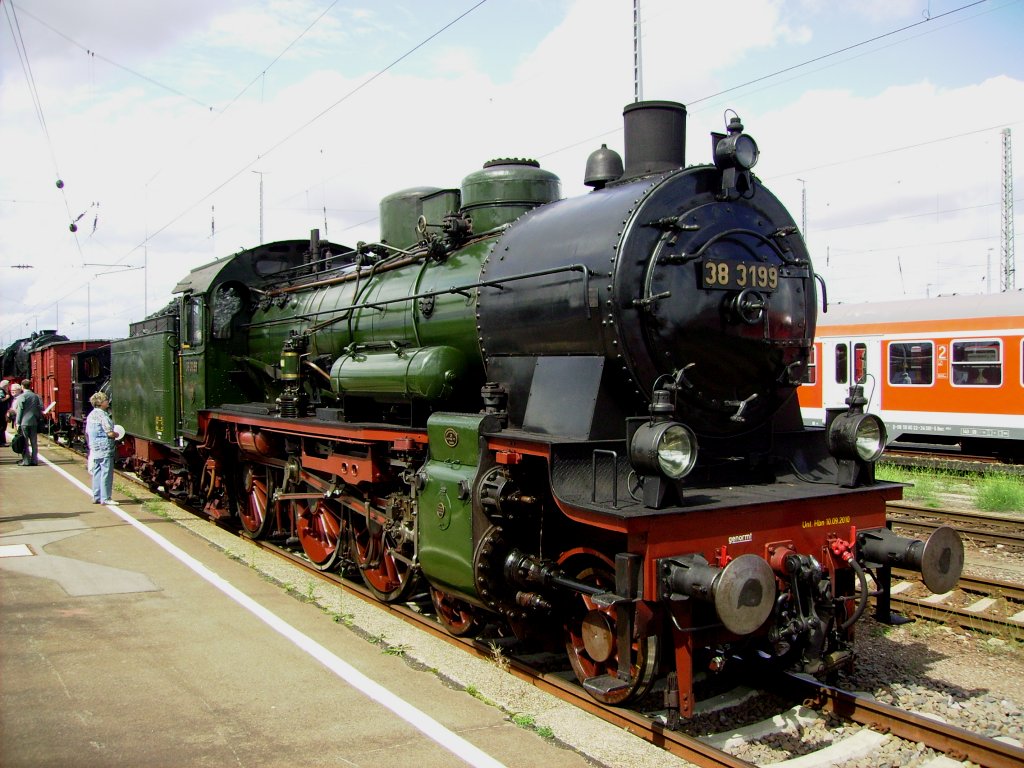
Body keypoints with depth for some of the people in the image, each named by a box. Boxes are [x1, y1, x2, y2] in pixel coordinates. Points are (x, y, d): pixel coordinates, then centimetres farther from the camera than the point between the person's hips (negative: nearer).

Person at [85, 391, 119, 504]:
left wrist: (90, 446, 26)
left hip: (94, 449, 9)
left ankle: (96, 497, 18)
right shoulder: (103, 415, -16)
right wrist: (116, 434, 1)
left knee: (97, 472, 13)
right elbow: (110, 433, -20)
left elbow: (87, 433, 18)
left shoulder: (91, 415, 12)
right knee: (106, 473, -4)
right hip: (105, 448, -9)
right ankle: (105, 498, -2)